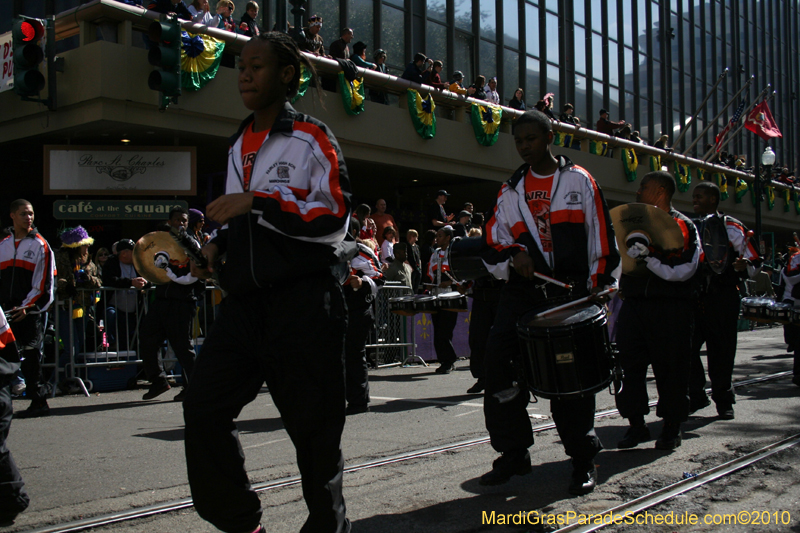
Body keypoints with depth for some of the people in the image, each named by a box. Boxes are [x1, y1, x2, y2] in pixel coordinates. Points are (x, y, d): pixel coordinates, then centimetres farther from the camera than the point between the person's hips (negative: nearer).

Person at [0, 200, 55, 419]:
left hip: (31, 310, -5)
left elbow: (44, 282, -4)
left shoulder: (40, 244, 1)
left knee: (31, 354, -7)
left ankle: (39, 401, -2)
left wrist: (27, 306, -12)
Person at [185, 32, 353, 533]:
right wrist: (220, 244, 9)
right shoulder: (240, 145, 20)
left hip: (305, 298, -6)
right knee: (204, 406, -4)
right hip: (248, 298, 7)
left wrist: (258, 202, -18)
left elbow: (335, 216, -12)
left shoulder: (311, 138, -2)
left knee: (313, 423, 2)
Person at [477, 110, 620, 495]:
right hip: (521, 291, 3)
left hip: (569, 291, -3)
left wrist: (599, 287, -4)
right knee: (498, 361, -9)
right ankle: (513, 453, 5)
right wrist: (513, 256, -8)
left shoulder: (579, 181, 6)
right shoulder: (511, 190, 15)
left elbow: (600, 237, 3)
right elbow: (495, 238, 14)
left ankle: (583, 460, 12)